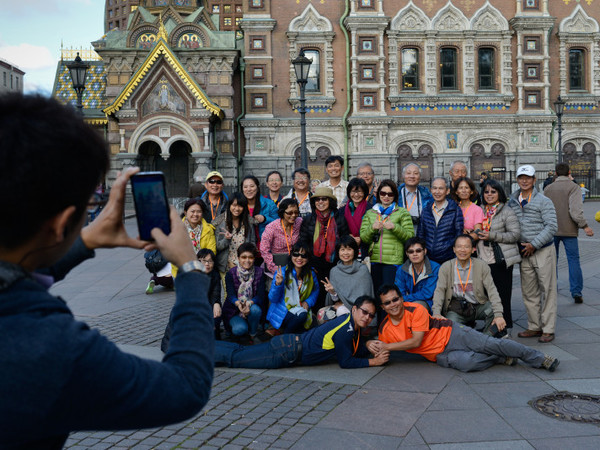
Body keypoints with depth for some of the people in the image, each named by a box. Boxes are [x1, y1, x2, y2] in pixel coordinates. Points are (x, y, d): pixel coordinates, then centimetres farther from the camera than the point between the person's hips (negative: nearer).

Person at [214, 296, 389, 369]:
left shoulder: (353, 324, 6)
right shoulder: (345, 329, -21)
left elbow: (361, 352, 16)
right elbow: (345, 362, -17)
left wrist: (375, 351, -4)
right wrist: (374, 362, -11)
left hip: (291, 343, 8)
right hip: (287, 352, -8)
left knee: (239, 351, 16)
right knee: (233, 357, -4)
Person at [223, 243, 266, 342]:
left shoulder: (259, 272, -4)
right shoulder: (231, 274, -7)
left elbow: (261, 295, -13)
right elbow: (230, 294, -19)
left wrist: (249, 303, -36)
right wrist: (238, 304, -44)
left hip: (253, 306, 1)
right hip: (233, 311, -1)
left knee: (255, 309, -35)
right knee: (240, 329, -31)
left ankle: (253, 335, -8)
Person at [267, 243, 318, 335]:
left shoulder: (310, 274, 0)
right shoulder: (282, 272, -11)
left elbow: (315, 290, 19)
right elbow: (272, 299, -11)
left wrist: (308, 302, 0)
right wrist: (277, 284, -29)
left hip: (300, 309, 5)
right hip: (282, 312, -5)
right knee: (301, 316, -32)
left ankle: (278, 332, -1)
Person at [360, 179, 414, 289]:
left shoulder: (402, 213, 8)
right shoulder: (370, 213, 17)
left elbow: (411, 236, -2)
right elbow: (363, 238, 9)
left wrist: (395, 227, -15)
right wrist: (372, 228, -9)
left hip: (393, 260, -3)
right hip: (374, 260, 3)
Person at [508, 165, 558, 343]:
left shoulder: (543, 201, -6)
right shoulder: (512, 202, 9)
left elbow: (551, 226, -12)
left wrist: (534, 244, -16)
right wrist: (516, 245, 4)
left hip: (543, 251, -5)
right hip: (524, 253, 5)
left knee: (547, 289, -1)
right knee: (528, 291, 10)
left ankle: (548, 329, 5)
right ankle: (534, 327, 20)